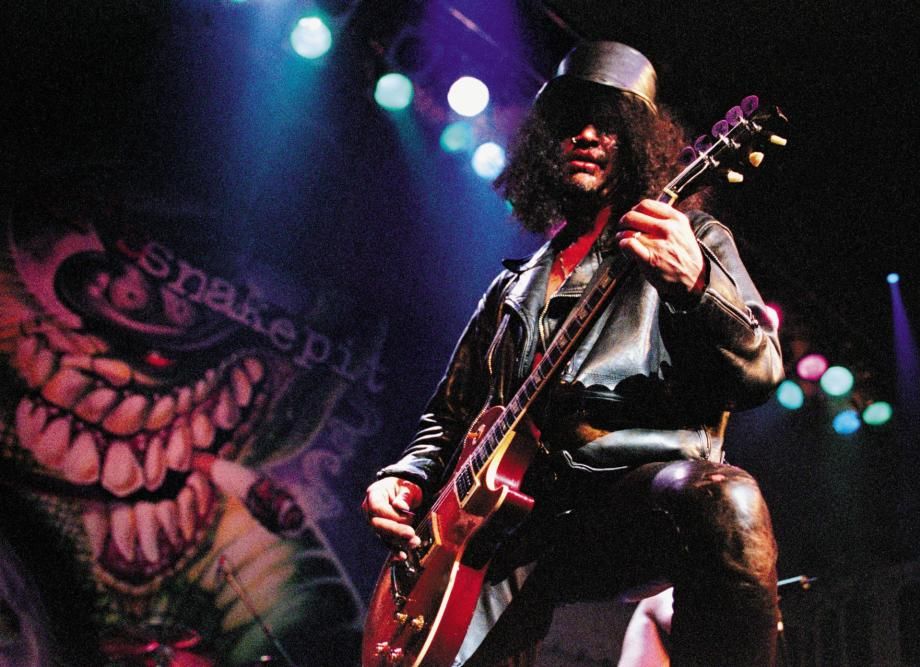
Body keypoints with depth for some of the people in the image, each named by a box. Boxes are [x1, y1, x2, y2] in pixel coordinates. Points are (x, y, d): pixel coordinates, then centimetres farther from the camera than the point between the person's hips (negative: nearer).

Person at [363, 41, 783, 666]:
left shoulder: (691, 240, 15)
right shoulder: (517, 286, 29)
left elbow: (761, 372, -2)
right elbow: (448, 413, 32)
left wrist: (694, 283, -23)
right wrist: (407, 479, 10)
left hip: (644, 485, -2)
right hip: (513, 509, 3)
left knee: (726, 503, -37)